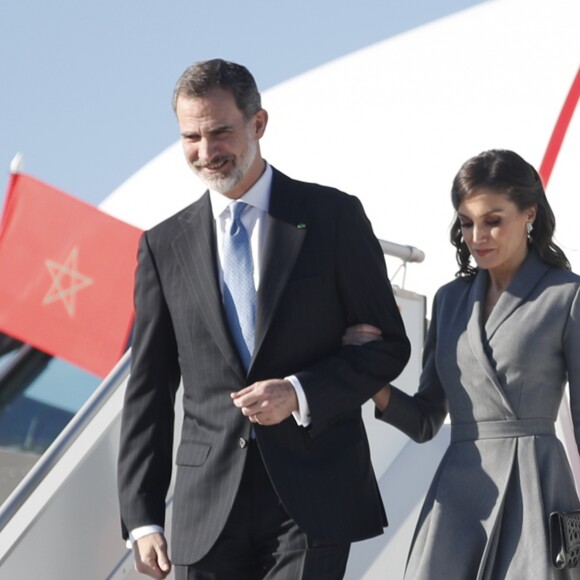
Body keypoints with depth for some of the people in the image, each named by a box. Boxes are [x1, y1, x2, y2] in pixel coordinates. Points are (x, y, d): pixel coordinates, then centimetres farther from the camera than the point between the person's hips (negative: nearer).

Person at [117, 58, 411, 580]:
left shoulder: (334, 217, 2)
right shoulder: (165, 246, 9)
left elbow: (388, 346, 4)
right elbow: (149, 391, 10)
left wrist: (300, 394, -13)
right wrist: (143, 520, 3)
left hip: (313, 502, -3)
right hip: (208, 513, 3)